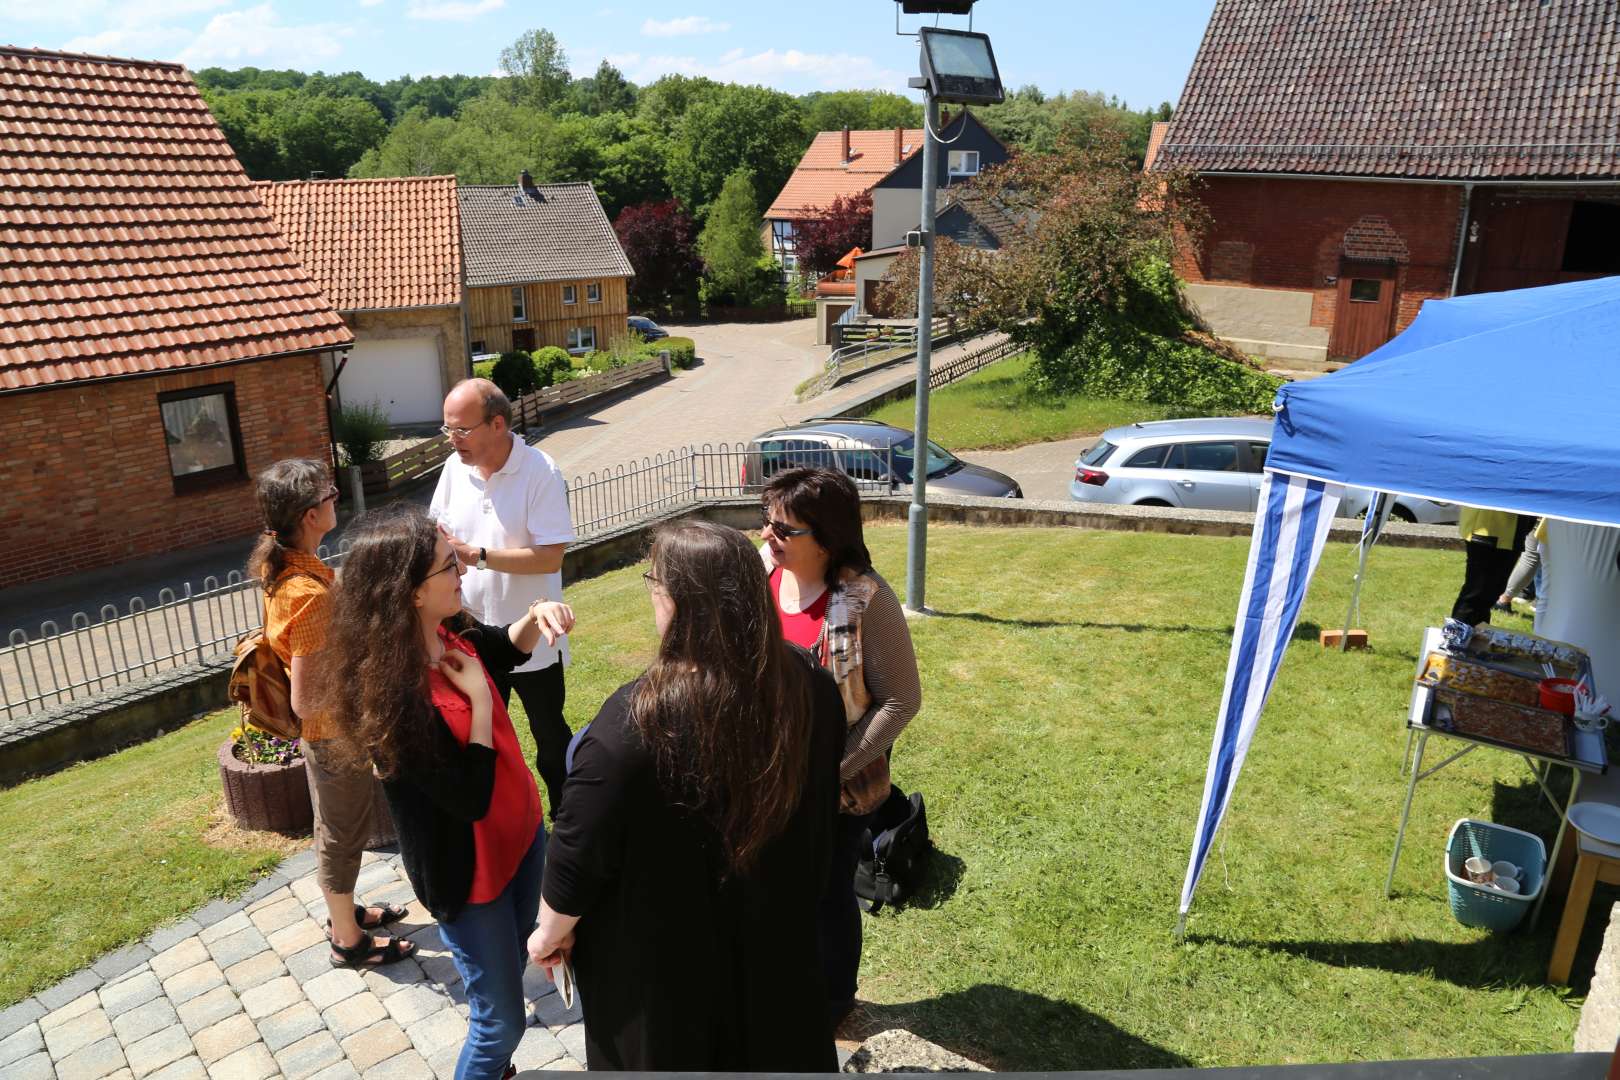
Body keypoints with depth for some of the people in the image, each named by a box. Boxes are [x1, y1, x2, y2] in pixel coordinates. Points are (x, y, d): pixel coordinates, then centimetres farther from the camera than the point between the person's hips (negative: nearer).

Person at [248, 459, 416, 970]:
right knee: (342, 835, 12)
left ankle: (343, 911, 48)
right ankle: (349, 940, 33)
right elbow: (305, 700, -30)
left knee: (334, 828, 27)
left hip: (322, 733, 9)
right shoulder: (311, 594, -34)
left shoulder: (280, 567, -6)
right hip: (335, 733, -9)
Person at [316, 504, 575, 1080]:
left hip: (519, 830, 8)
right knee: (501, 1021, 9)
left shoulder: (448, 632, -11)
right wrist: (478, 700, -24)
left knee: (515, 960, 29)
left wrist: (535, 616, -10)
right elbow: (470, 798, -28)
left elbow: (506, 650, 12)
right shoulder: (395, 694, -34)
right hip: (468, 870, -8)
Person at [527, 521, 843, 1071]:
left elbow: (579, 851, -21)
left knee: (673, 1051, 24)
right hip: (778, 935, 4)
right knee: (774, 1048, 29)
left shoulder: (637, 722, -34)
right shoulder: (809, 683, -17)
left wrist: (551, 931, -2)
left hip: (664, 958, -4)